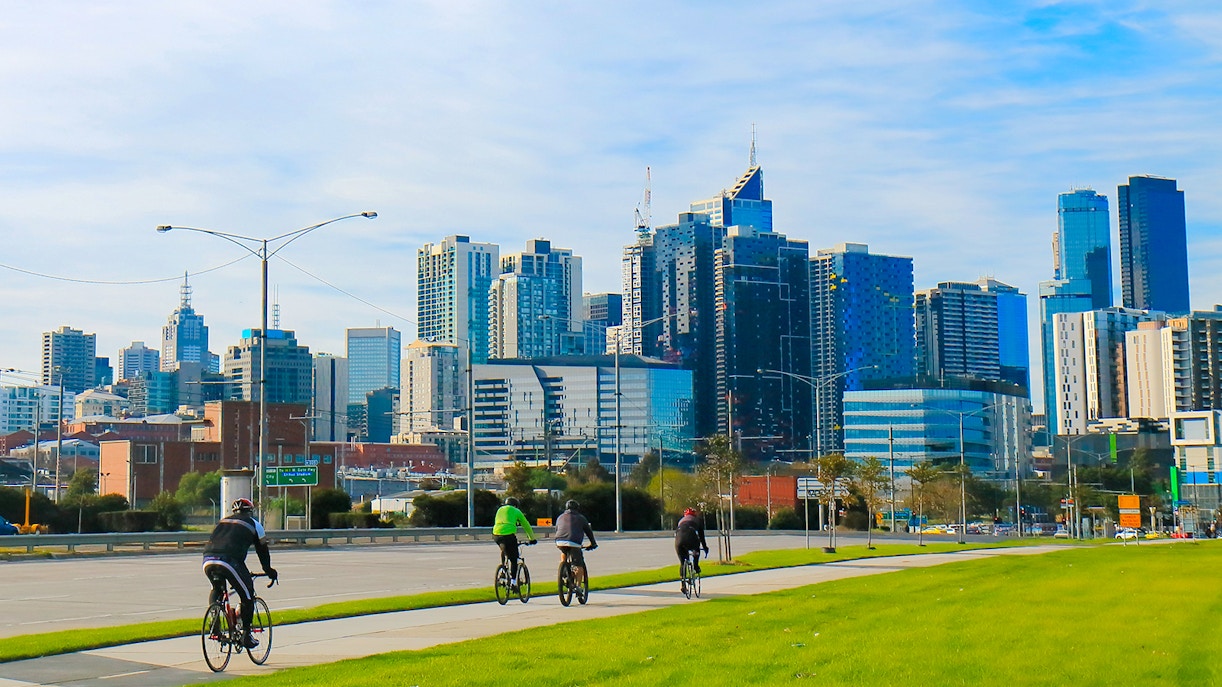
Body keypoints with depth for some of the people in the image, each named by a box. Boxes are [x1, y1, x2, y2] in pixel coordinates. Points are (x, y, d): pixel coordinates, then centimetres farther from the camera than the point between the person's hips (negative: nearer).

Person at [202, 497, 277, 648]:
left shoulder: (223, 521, 32)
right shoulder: (253, 524, 19)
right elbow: (262, 550, 24)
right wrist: (269, 571, 38)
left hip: (208, 560, 5)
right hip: (229, 561, -5)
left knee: (216, 589, 33)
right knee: (247, 595, 12)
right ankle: (246, 636, 13)